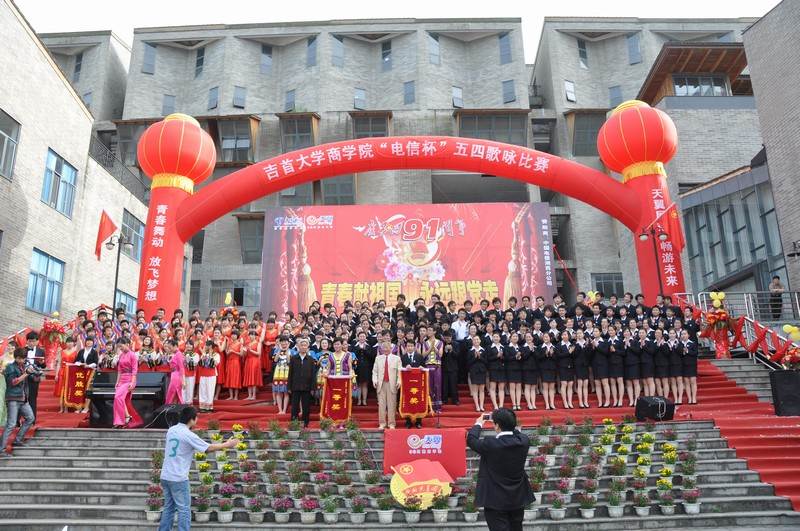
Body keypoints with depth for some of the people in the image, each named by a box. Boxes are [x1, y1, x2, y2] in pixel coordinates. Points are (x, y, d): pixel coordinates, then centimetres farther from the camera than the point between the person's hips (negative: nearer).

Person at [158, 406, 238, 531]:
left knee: (169, 507, 17)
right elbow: (208, 448, -9)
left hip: (165, 476, 8)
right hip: (178, 478, -8)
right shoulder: (188, 435, -16)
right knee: (184, 509, 2)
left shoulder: (171, 430, 6)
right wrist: (227, 445, 3)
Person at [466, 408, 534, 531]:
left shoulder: (490, 444, -24)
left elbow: (471, 440, -6)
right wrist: (507, 421, 21)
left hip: (496, 500, -6)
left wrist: (478, 424, 10)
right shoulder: (524, 441, -10)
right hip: (518, 498, 6)